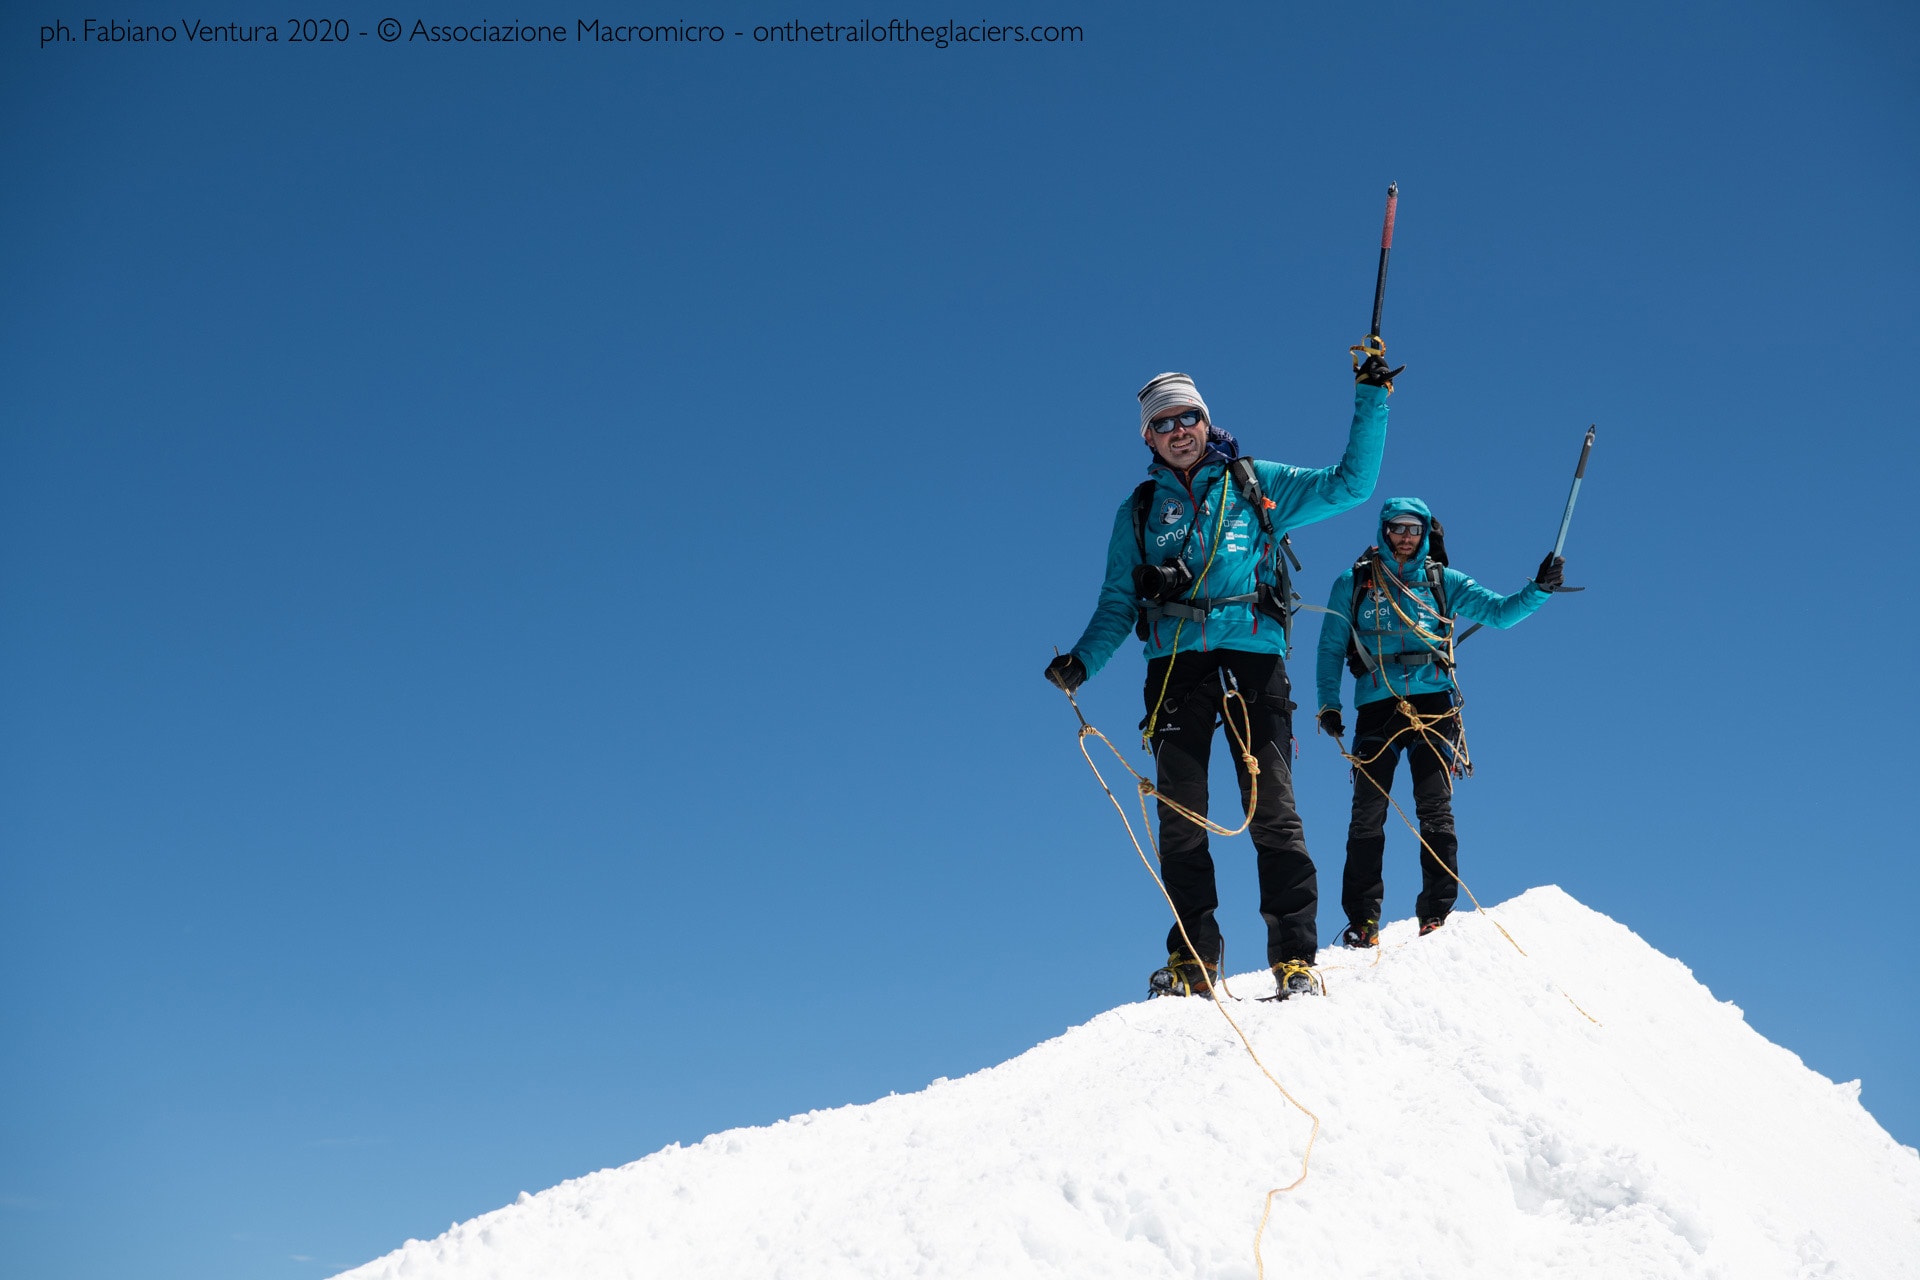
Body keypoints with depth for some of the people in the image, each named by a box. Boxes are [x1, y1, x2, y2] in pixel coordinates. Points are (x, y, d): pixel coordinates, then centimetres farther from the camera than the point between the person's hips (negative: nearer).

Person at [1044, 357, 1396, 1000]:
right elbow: (1118, 605, 16)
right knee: (1180, 820, -5)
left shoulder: (1258, 483, 15)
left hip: (1253, 659, -2)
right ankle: (1193, 959, 0)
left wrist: (1370, 400, 6)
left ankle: (1294, 957, -11)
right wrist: (1083, 661, -1)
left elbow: (1350, 485, 12)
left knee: (1273, 812, -11)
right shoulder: (1139, 510, 19)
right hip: (1177, 666, 2)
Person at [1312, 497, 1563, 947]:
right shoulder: (1353, 584, 12)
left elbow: (1499, 612, 10)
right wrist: (1328, 704, 1)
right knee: (1367, 815, -5)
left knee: (1435, 811, -9)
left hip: (1433, 704, 0)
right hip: (1377, 706, 0)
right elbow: (1331, 649, 12)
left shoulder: (1444, 582, 14)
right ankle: (1363, 920, -2)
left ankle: (1437, 913, -7)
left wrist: (1539, 589, -7)